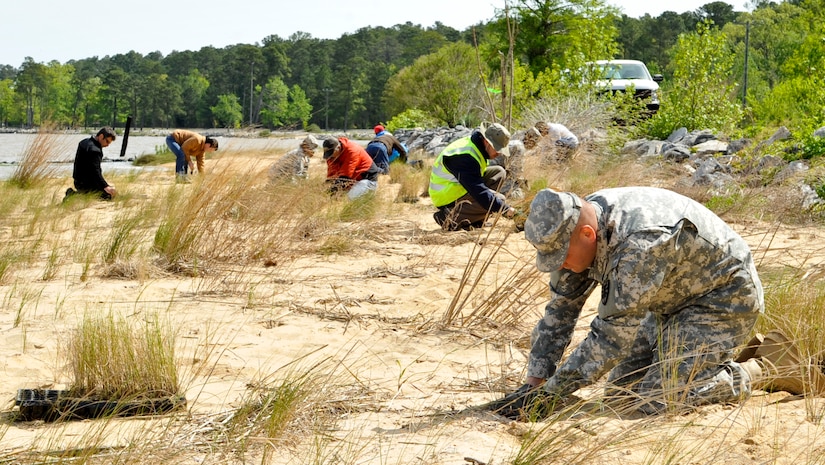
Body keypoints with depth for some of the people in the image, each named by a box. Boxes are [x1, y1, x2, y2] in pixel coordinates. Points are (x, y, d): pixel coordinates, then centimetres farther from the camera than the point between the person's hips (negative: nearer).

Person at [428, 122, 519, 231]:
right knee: (498, 199, -21)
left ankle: (475, 221, 3)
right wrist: (505, 209, -33)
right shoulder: (465, 156, -29)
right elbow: (479, 191, -33)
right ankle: (449, 217, -14)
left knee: (499, 172, 6)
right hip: (448, 198, -10)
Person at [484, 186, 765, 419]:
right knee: (623, 388, 5)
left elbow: (613, 336, -33)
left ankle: (742, 378, 5)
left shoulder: (640, 243, -38)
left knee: (656, 400, -17)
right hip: (674, 298, 9)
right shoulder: (575, 227, -12)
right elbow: (560, 311, -3)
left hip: (725, 296, -9)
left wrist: (551, 393, -28)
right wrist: (534, 385, -9)